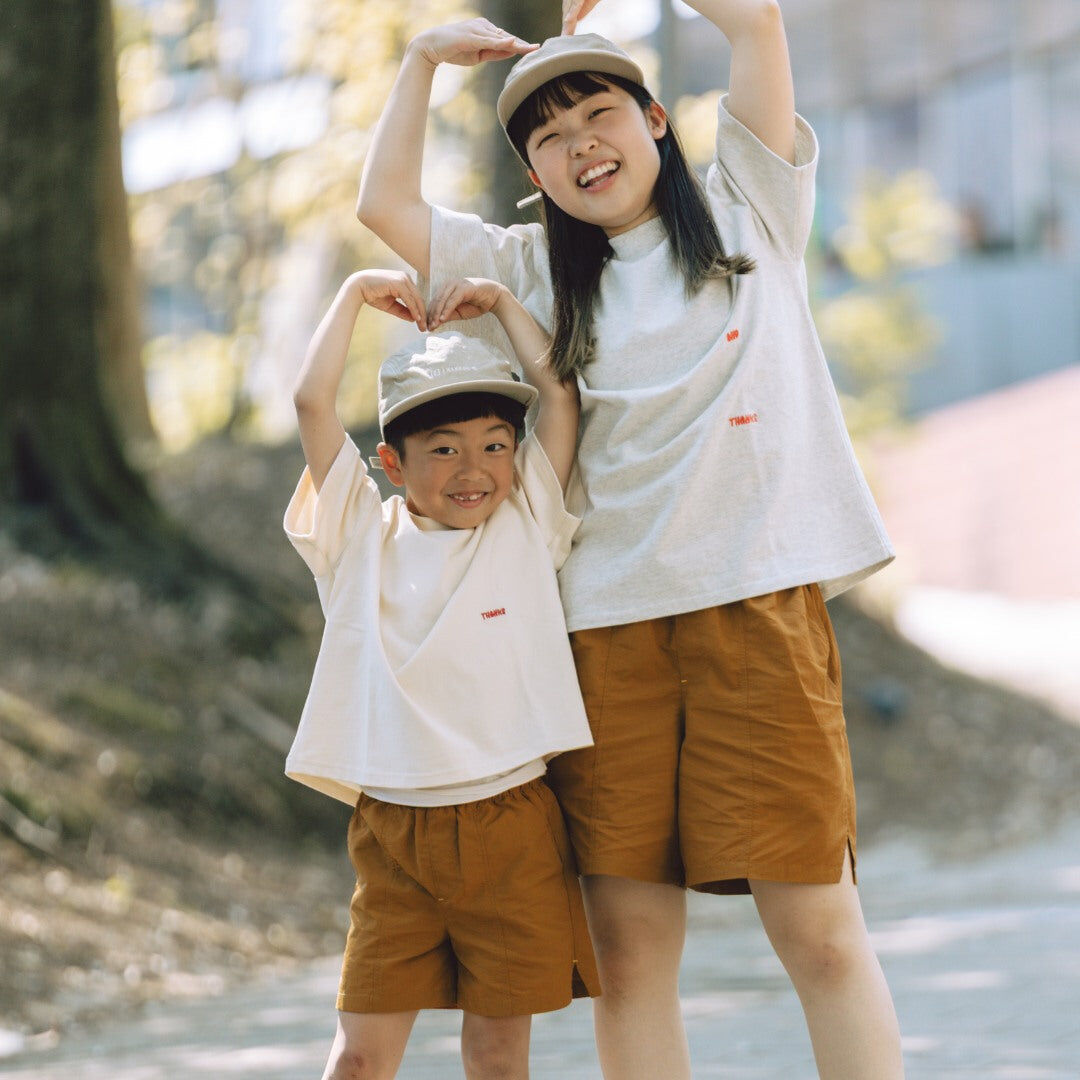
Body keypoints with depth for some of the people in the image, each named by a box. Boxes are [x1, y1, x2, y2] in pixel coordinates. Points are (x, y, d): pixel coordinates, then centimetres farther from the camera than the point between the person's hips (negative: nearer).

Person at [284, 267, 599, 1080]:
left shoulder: (526, 527, 7)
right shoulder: (363, 537, 7)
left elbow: (560, 394, 3)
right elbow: (313, 401, 2)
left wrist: (502, 303, 13)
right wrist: (357, 294, 10)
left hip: (511, 829, 0)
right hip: (391, 830, 0)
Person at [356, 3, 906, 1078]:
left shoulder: (745, 208, 12)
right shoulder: (540, 273, 19)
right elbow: (384, 205, 15)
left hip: (758, 597, -3)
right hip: (607, 618, 3)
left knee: (819, 931, -8)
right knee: (628, 949, -2)